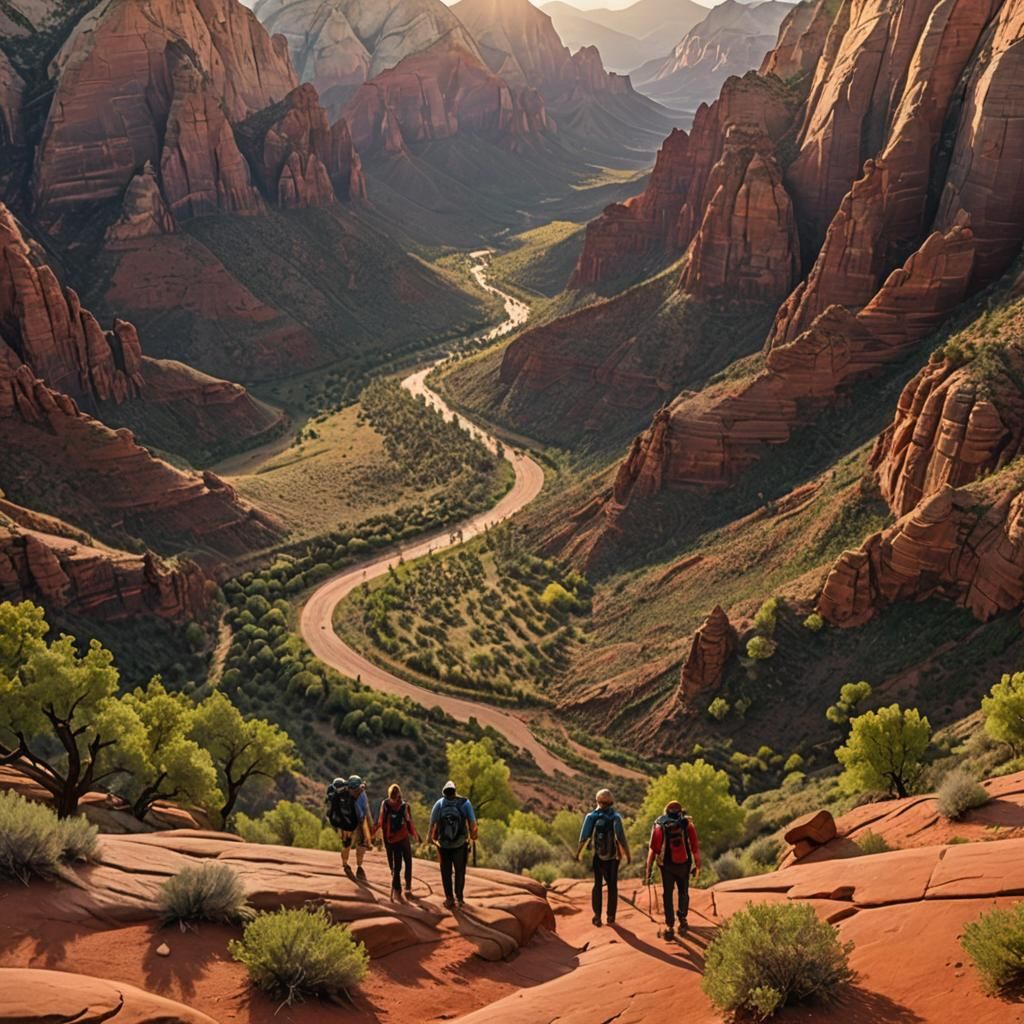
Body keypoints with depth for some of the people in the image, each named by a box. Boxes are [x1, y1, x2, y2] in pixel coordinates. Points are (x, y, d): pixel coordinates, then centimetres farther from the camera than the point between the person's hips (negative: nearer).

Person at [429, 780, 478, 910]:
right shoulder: (465, 803, -6)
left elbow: (433, 824, -10)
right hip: (460, 843, 0)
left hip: (444, 844, 0)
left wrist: (432, 838, 6)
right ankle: (459, 897, 10)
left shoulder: (439, 804, -5)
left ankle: (449, 899, 13)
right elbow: (473, 823, -8)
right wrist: (473, 836, 10)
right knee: (460, 871, 15)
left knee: (446, 872, 13)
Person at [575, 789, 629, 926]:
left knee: (598, 885, 14)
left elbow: (584, 837, -9)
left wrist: (578, 853, 2)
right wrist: (627, 854, -8)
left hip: (597, 856, 1)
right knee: (612, 886, 13)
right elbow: (621, 837, -18)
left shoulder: (591, 816, -8)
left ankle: (597, 916, 8)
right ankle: (611, 916, 14)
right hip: (613, 856, -1)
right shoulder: (616, 817, -12)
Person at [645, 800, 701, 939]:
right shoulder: (688, 825, -5)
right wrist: (697, 866, 4)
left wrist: (649, 869, -3)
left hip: (666, 865, 0)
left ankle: (669, 926, 3)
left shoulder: (659, 826, -5)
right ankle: (682, 920, 12)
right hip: (684, 865, 0)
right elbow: (695, 847, -5)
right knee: (683, 892, 19)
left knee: (667, 895, 9)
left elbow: (653, 849, -7)